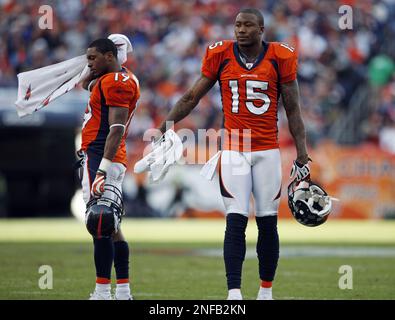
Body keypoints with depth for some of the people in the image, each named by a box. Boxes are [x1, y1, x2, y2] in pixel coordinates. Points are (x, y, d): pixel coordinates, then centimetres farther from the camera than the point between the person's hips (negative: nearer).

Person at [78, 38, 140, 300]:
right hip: (112, 160, 10)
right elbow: (87, 85, 39)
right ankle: (123, 292, 14)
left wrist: (102, 169, -25)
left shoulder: (116, 83, -12)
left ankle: (103, 292, -11)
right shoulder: (119, 77, 19)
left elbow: (116, 129, -20)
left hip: (100, 157, -10)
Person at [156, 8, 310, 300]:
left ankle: (266, 291, 18)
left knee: (268, 223, 5)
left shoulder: (280, 58, -1)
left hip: (268, 152, 0)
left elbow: (293, 110, 4)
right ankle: (234, 293, -11)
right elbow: (191, 97, 8)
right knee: (236, 222, -8)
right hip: (233, 152, 0)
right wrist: (164, 126, -1)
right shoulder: (221, 56, 0)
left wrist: (302, 155, 2)